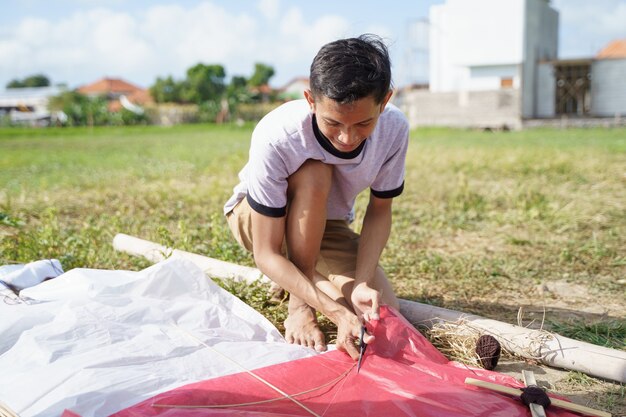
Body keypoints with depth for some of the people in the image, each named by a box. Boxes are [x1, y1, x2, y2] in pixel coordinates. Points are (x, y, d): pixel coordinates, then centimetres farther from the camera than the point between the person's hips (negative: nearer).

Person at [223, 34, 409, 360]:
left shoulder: (394, 128, -25)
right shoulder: (275, 137, -37)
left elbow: (379, 211, -11)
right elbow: (266, 255, -33)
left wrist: (362, 282, -27)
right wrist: (338, 313, -43)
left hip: (327, 223, 4)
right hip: (256, 217, -3)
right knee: (313, 174, -37)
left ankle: (310, 275, 13)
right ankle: (299, 305, -20)